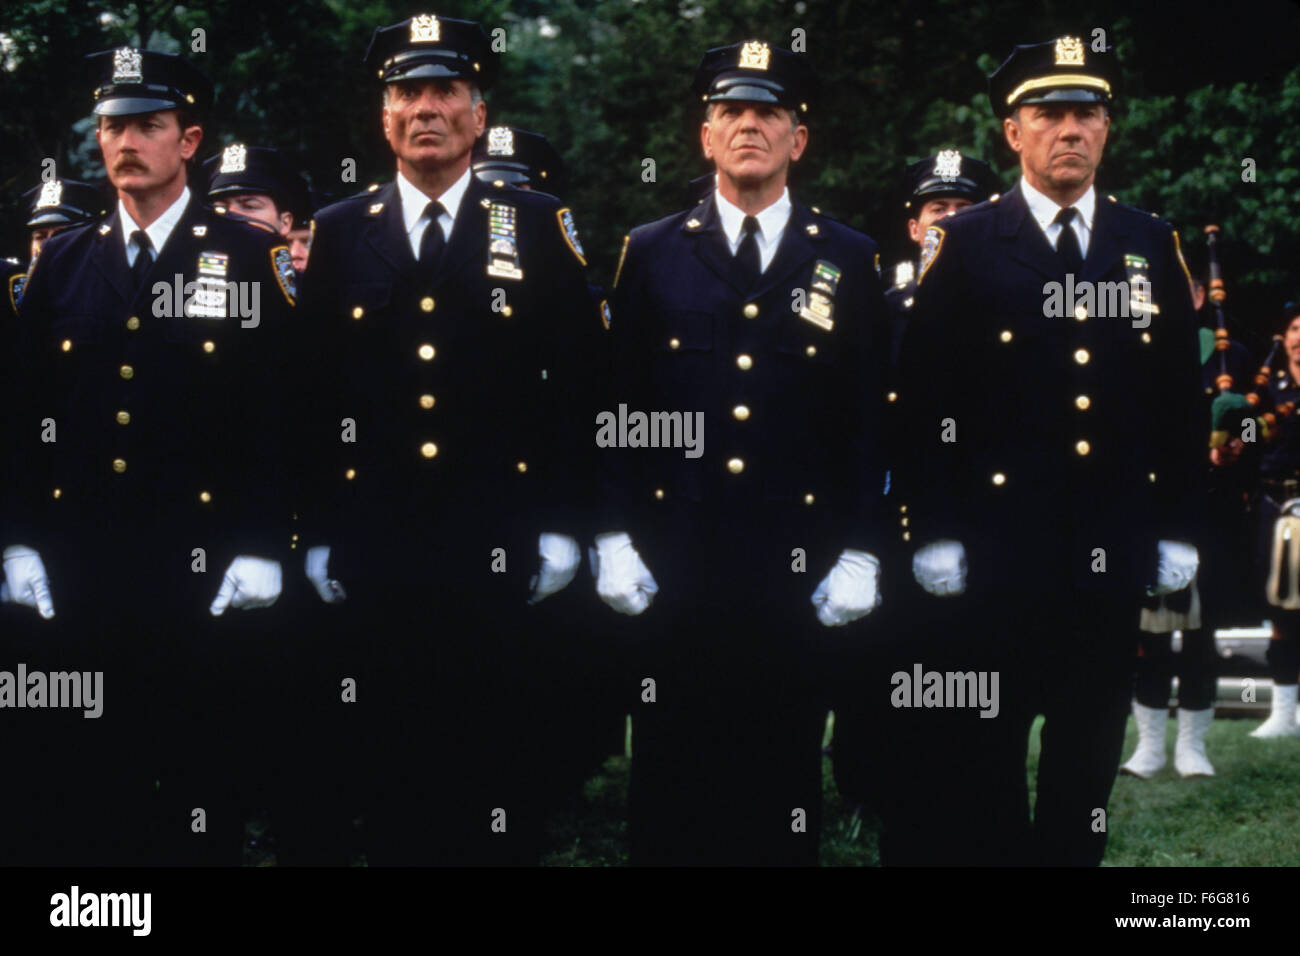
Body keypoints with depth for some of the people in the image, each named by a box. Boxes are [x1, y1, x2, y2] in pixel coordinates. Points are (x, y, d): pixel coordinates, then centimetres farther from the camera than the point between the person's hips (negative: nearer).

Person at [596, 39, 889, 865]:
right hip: (675, 560, 0)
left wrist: (860, 556, 0)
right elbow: (618, 407, 6)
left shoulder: (849, 262, 6)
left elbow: (870, 419, 5)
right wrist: (614, 539, -1)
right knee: (670, 770, 5)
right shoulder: (652, 253, 7)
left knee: (785, 765, 5)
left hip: (796, 565, 0)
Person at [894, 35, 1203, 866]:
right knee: (979, 771, 3)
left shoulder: (1153, 248, 9)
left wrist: (1178, 532, 6)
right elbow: (924, 397, -4)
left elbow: (1181, 397, 10)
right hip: (993, 546, -3)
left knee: (1087, 764, 10)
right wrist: (932, 534, -8)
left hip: (1112, 551, 3)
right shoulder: (963, 246, -1)